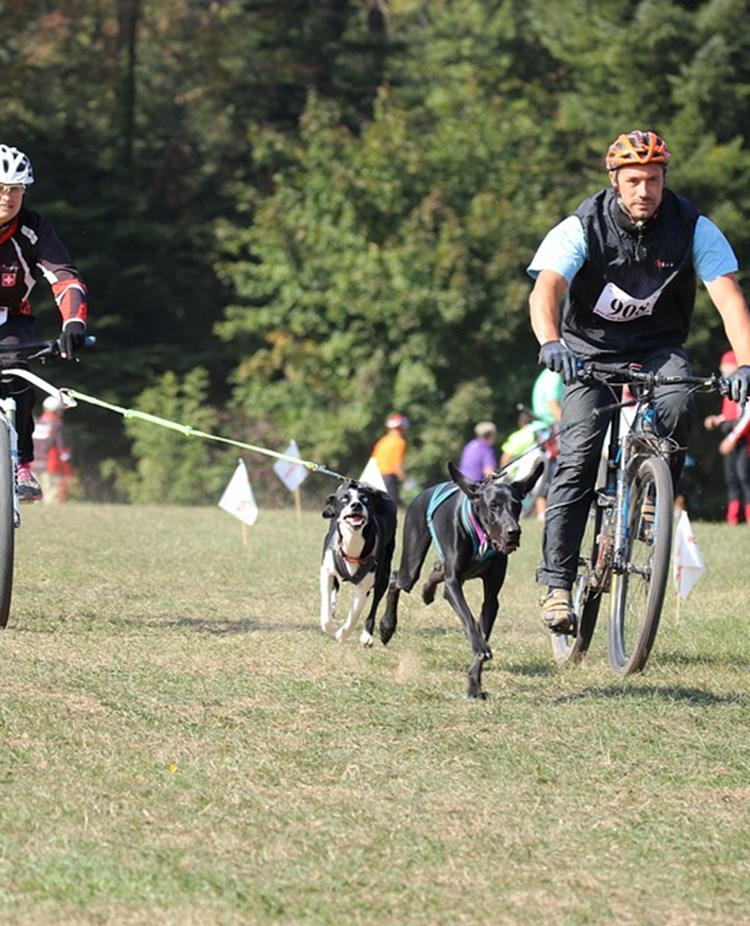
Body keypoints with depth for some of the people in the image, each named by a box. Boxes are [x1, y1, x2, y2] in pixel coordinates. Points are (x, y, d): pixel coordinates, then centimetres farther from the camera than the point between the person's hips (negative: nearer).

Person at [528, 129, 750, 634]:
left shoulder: (693, 228, -14)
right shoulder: (583, 229, -18)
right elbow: (545, 290, -32)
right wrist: (551, 342, -54)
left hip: (660, 348, 1)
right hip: (592, 351, -1)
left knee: (677, 406, -32)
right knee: (578, 460, -17)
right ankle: (557, 585, -15)